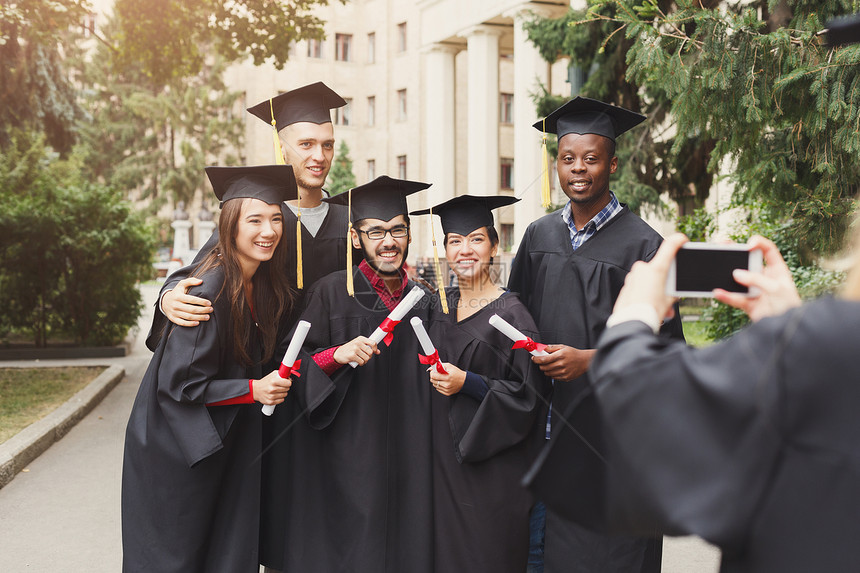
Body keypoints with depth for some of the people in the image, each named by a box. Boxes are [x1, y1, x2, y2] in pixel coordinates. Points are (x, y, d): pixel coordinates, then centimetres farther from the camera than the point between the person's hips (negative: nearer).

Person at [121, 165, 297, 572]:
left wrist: (272, 382, 1)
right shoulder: (211, 290, -25)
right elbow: (177, 382, -22)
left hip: (227, 441, 7)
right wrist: (253, 389, -25)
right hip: (176, 449, -7)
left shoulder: (264, 284, -1)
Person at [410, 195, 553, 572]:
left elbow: (527, 394, -14)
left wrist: (467, 383, -22)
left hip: (492, 470, -6)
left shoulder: (511, 313, -12)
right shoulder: (442, 306, 8)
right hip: (444, 462, 6)